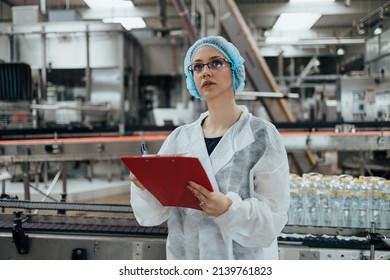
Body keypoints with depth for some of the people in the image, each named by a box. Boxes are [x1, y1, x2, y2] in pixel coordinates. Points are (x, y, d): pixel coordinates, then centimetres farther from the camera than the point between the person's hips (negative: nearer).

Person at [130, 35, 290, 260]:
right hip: (184, 258, 3)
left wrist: (228, 209, -30)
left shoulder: (262, 135, -9)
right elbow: (153, 213, -2)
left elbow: (272, 218, -14)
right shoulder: (179, 138, 0)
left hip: (245, 260, -3)